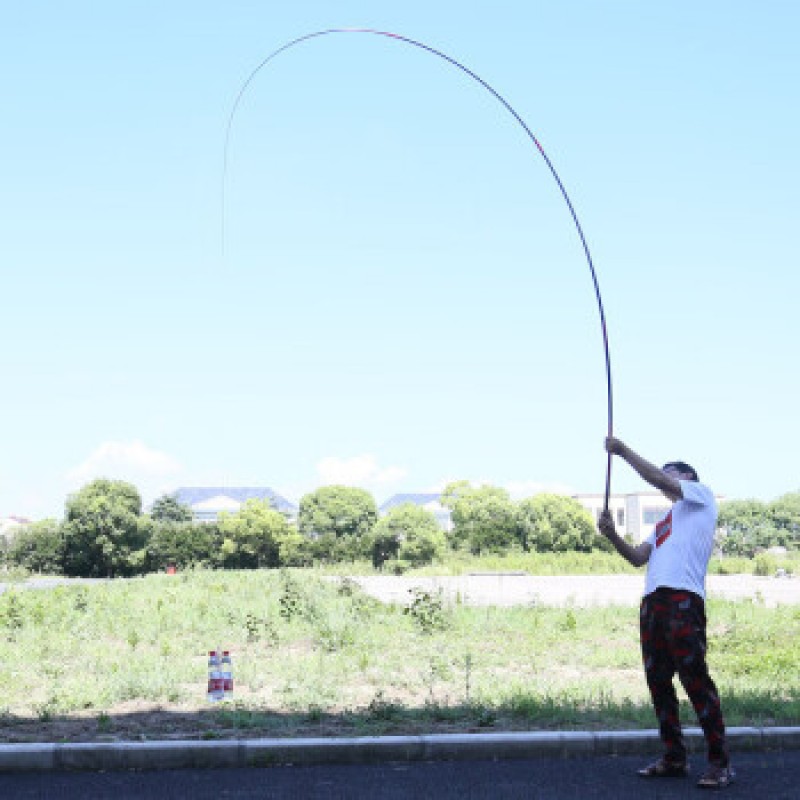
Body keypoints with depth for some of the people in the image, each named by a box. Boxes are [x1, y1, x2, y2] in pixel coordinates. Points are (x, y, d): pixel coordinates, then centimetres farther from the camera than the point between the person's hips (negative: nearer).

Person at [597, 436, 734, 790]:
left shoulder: (701, 495, 12)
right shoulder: (665, 521, 32)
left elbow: (658, 479, -3)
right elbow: (638, 558, 20)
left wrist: (623, 450, 1)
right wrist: (612, 535, 4)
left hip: (683, 599, -8)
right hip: (653, 601, 8)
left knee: (695, 679, -11)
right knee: (658, 681, 6)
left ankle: (719, 761, -8)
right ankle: (674, 758, 12)